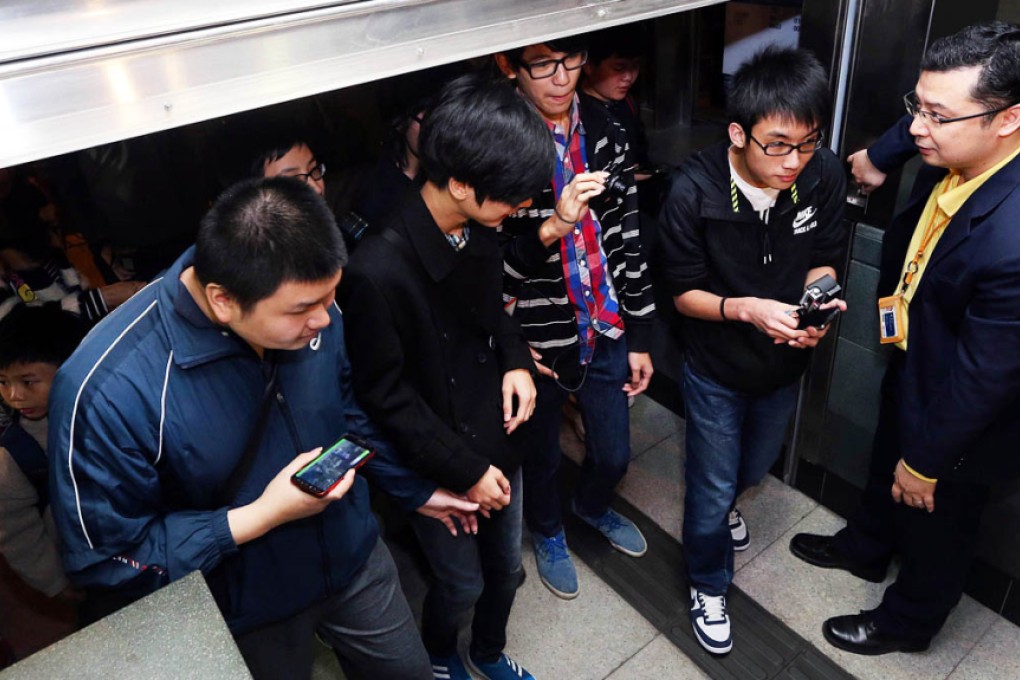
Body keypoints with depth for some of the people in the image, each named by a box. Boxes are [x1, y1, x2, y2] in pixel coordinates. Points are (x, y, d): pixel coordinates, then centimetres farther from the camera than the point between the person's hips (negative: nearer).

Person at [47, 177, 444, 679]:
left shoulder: (308, 306, -18)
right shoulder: (106, 390, -33)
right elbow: (107, 563, -21)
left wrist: (414, 489, 8)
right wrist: (260, 517, -29)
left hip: (354, 555, 4)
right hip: (244, 610, -3)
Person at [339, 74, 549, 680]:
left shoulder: (480, 231, -10)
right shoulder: (378, 271, -31)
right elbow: (386, 397, -21)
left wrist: (515, 361, -9)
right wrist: (464, 469, -16)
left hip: (497, 441, 6)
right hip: (439, 465, -6)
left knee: (506, 568, 24)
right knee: (463, 583, 18)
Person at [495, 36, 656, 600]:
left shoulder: (606, 136, -3)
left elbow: (627, 240, 2)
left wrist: (639, 338, 5)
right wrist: (551, 228, -34)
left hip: (606, 329, 4)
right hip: (538, 340, -4)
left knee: (613, 454, 20)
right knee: (542, 454, 20)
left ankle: (592, 506, 56)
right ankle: (547, 531, 52)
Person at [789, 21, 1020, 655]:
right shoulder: (950, 156, -18)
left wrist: (927, 463, -17)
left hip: (959, 412, -7)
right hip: (911, 363, 7)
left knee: (934, 523, 19)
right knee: (885, 466, 31)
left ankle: (906, 623, 48)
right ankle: (865, 548, 61)